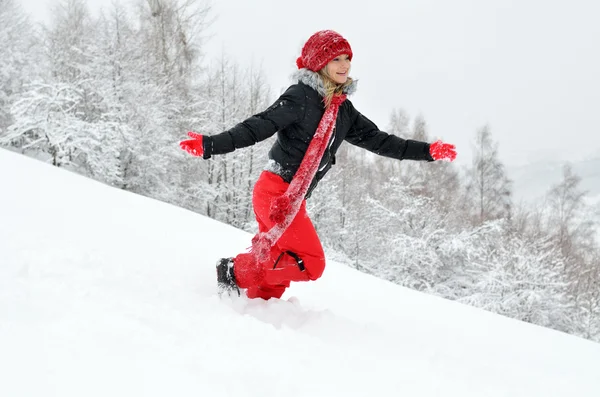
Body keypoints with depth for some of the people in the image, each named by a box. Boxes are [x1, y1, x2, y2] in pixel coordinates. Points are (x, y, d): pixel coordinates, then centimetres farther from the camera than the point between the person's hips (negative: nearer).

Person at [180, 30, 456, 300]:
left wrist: (429, 151, 15)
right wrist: (210, 145, -31)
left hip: (292, 199, 8)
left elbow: (377, 140, 16)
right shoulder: (301, 96, -12)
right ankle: (235, 272, -2)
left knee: (277, 266, 17)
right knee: (311, 263, -9)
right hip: (276, 194, -8)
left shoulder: (343, 110, 12)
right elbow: (258, 127, -20)